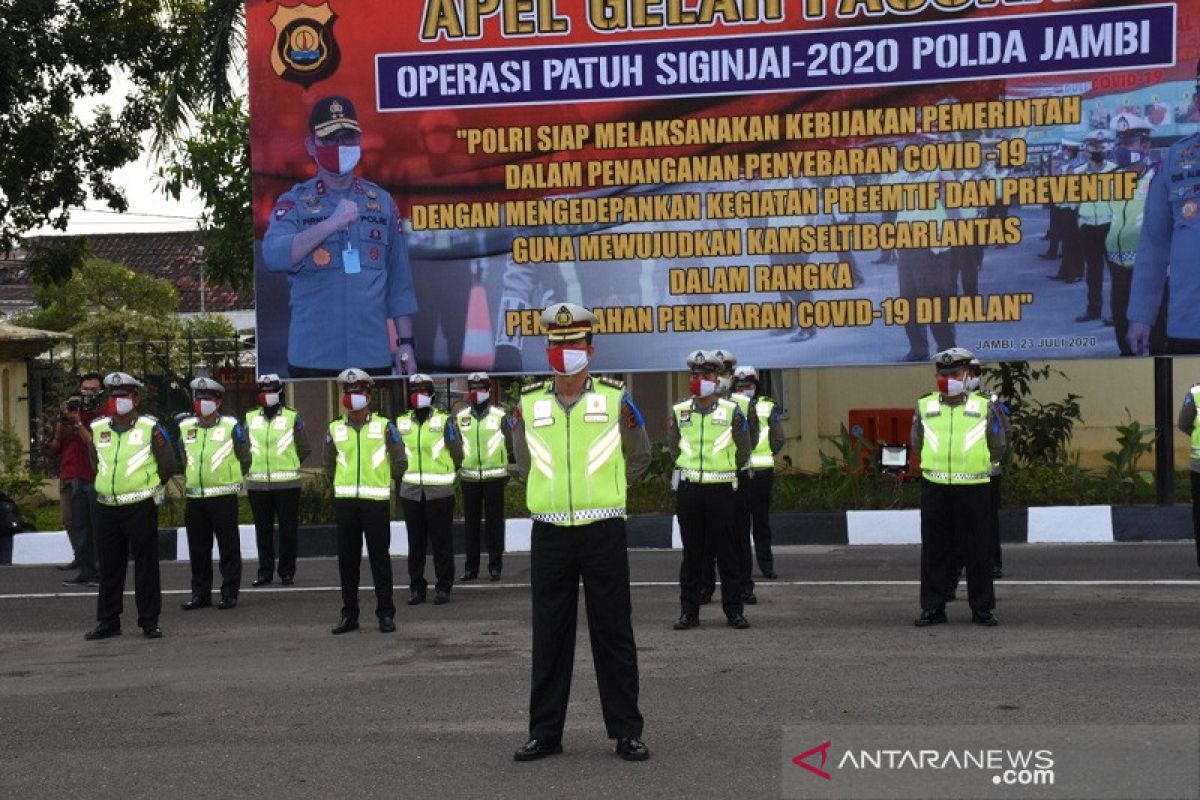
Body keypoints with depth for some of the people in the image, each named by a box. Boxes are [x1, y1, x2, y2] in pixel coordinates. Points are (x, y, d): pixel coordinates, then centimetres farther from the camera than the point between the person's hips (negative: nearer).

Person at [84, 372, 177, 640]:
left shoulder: (150, 427, -5)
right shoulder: (98, 428, 8)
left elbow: (168, 466, 0)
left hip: (141, 508, -4)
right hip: (107, 508, 4)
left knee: (146, 565, 1)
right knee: (109, 567, 10)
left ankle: (149, 622, 8)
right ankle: (108, 621, 19)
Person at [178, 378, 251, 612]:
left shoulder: (231, 426, -4)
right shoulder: (185, 427, 8)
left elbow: (244, 459, 3)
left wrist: (229, 479, 7)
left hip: (223, 496, -4)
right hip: (194, 497, 4)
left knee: (229, 548, 1)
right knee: (198, 549, 9)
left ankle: (230, 593, 7)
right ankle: (200, 593, 18)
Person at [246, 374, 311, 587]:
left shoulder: (292, 417, 2)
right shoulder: (250, 418, 10)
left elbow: (305, 449, 6)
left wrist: (288, 465, 5)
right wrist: (252, 467, 10)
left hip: (286, 483, -2)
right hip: (257, 483, 3)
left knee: (288, 529, 1)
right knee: (262, 529, 7)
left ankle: (287, 572, 8)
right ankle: (264, 571, 15)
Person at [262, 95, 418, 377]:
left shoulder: (381, 202, 10)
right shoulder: (294, 203, 3)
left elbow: (399, 282, 11)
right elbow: (273, 256, -16)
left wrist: (405, 343, 6)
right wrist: (332, 223, -23)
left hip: (374, 357, 2)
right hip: (313, 360, -2)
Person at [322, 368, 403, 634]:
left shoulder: (384, 426, 0)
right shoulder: (335, 429, 7)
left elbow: (398, 460, 9)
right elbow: (328, 463, 22)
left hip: (376, 501, -3)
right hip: (344, 502, 3)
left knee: (379, 558, 0)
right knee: (347, 559, 6)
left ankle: (386, 614, 5)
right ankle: (349, 614, 13)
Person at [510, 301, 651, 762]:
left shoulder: (616, 400, -1)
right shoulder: (528, 405, 3)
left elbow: (639, 459, 14)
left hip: (603, 531, -1)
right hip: (549, 534, 2)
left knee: (613, 634, 3)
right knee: (549, 636, 8)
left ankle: (626, 732, 12)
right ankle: (545, 733, 16)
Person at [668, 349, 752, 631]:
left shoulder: (731, 412, -1)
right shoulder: (678, 412, 5)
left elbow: (743, 452, 8)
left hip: (721, 489, -2)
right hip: (688, 489, 2)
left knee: (726, 552, 1)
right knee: (691, 552, 7)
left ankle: (734, 610, 7)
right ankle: (689, 611, 12)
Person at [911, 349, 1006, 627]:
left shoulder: (983, 407, 4)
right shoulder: (925, 406, 8)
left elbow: (997, 448, 11)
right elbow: (917, 445, 17)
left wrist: (974, 464, 8)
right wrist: (939, 464, 12)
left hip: (973, 488, -1)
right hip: (935, 488, 1)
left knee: (977, 549, 3)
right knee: (935, 549, 5)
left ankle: (982, 607, 12)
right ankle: (933, 607, 12)